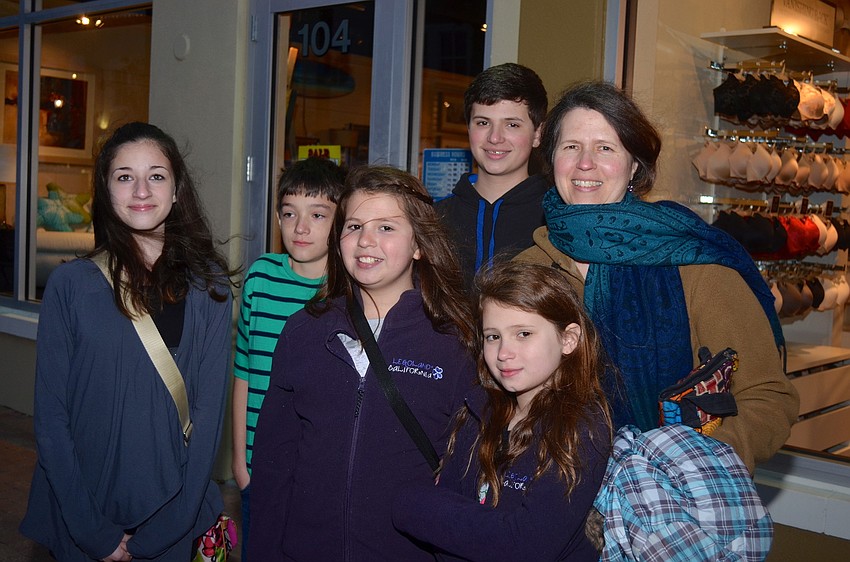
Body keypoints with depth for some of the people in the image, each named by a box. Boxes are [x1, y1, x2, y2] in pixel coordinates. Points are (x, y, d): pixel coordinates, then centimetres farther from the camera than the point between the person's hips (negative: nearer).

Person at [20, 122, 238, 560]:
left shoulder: (208, 285, -4)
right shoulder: (70, 284, -7)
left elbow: (209, 407, -5)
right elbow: (50, 414, -6)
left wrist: (172, 523, -10)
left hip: (172, 514, 1)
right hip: (79, 520, -1)